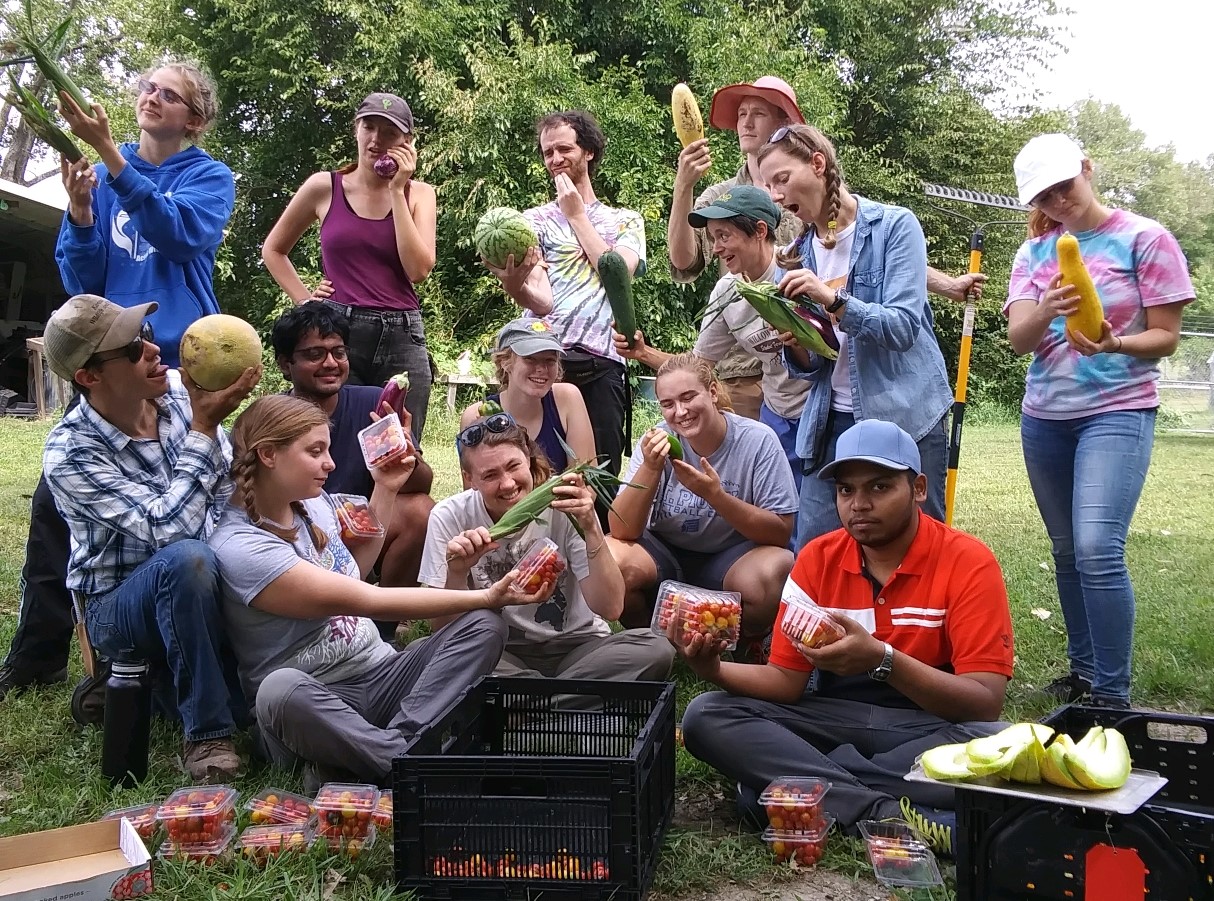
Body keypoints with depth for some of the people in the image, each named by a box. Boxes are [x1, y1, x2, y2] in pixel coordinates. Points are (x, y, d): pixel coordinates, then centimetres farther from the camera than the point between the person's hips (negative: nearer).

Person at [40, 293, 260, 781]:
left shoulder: (178, 390, -7)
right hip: (119, 606, -5)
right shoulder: (69, 454, -21)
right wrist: (204, 428, -31)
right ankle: (207, 732, -25)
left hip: (204, 587, 5)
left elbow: (234, 492, 0)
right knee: (186, 558, -37)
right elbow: (169, 529, -30)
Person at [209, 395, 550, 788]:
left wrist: (385, 490, 16)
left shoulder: (312, 500, 7)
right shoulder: (239, 547, -18)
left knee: (483, 625, -15)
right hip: (313, 701, -7)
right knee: (282, 689, -41)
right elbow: (368, 600, -22)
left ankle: (398, 743, -30)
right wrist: (486, 596, -22)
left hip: (379, 674, 8)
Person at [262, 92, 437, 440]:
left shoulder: (418, 194, 9)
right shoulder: (325, 187, 7)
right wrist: (304, 299, 5)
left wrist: (397, 191, -4)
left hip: (402, 337, 1)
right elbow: (273, 250, 18)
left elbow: (419, 270, -6)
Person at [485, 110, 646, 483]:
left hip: (601, 363, 0)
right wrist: (513, 284, -24)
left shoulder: (626, 221, 18)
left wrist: (577, 215, 6)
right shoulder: (535, 220, 15)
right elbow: (542, 301, 0)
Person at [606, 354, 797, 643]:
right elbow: (622, 531, -14)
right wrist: (649, 469, -29)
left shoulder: (758, 440, -13)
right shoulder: (656, 442, -8)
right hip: (665, 554, 2)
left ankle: (746, 648, -1)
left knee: (777, 568, -34)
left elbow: (781, 533, -16)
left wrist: (715, 495, -28)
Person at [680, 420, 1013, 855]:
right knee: (706, 715, -19)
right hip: (834, 720, 3)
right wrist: (716, 670, -22)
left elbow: (985, 704, -18)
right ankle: (884, 813, -30)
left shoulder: (968, 562, -11)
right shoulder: (817, 558, 0)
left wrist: (882, 660, -33)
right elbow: (787, 681, -1)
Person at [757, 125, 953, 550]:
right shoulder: (801, 251, 11)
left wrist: (831, 299, -27)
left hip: (904, 417, -4)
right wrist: (793, 343, -12)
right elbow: (810, 366, 11)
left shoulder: (894, 225, -4)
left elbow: (903, 327, -15)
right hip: (832, 421, 5)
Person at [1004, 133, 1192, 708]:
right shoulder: (1034, 251, 6)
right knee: (1068, 551, 10)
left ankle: (1113, 697, -8)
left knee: (1098, 549, -17)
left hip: (1117, 412, -5)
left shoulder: (1144, 239, -5)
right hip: (1044, 417, 5)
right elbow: (1018, 338, -5)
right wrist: (1046, 312, -27)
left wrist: (1113, 344, -26)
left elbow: (1166, 337, -6)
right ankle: (1082, 671, 24)